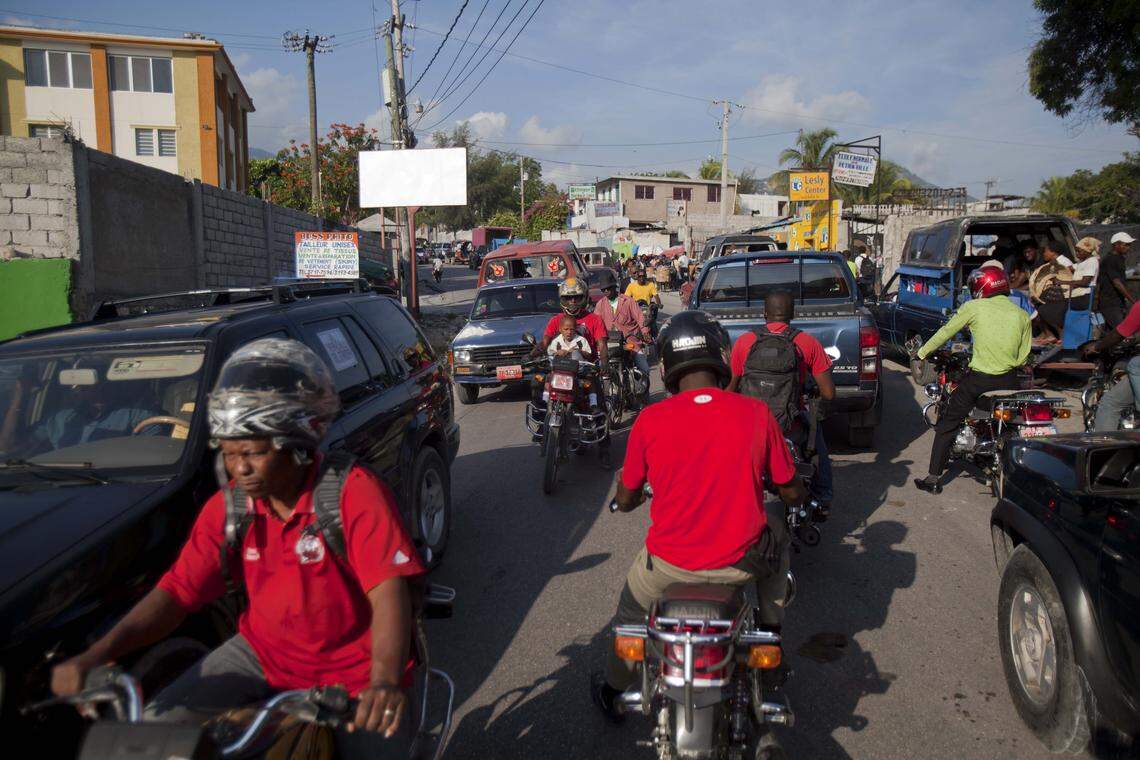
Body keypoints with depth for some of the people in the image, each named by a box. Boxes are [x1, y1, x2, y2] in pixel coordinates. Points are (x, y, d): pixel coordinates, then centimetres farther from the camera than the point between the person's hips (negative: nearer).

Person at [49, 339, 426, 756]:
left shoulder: (353, 491, -21)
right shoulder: (229, 506, -3)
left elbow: (389, 590, -29)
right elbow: (177, 591, -5)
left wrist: (385, 682, -44)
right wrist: (94, 655, -19)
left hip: (355, 668, -4)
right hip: (263, 652, 4)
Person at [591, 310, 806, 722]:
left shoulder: (650, 420, -11)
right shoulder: (756, 413, -10)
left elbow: (626, 501, 1)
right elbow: (792, 492, 1)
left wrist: (626, 495, 25)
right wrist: (799, 495, 25)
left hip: (670, 564, 0)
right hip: (742, 560, 1)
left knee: (631, 611, 30)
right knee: (777, 531, 34)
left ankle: (612, 688, 49)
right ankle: (772, 635, 39)